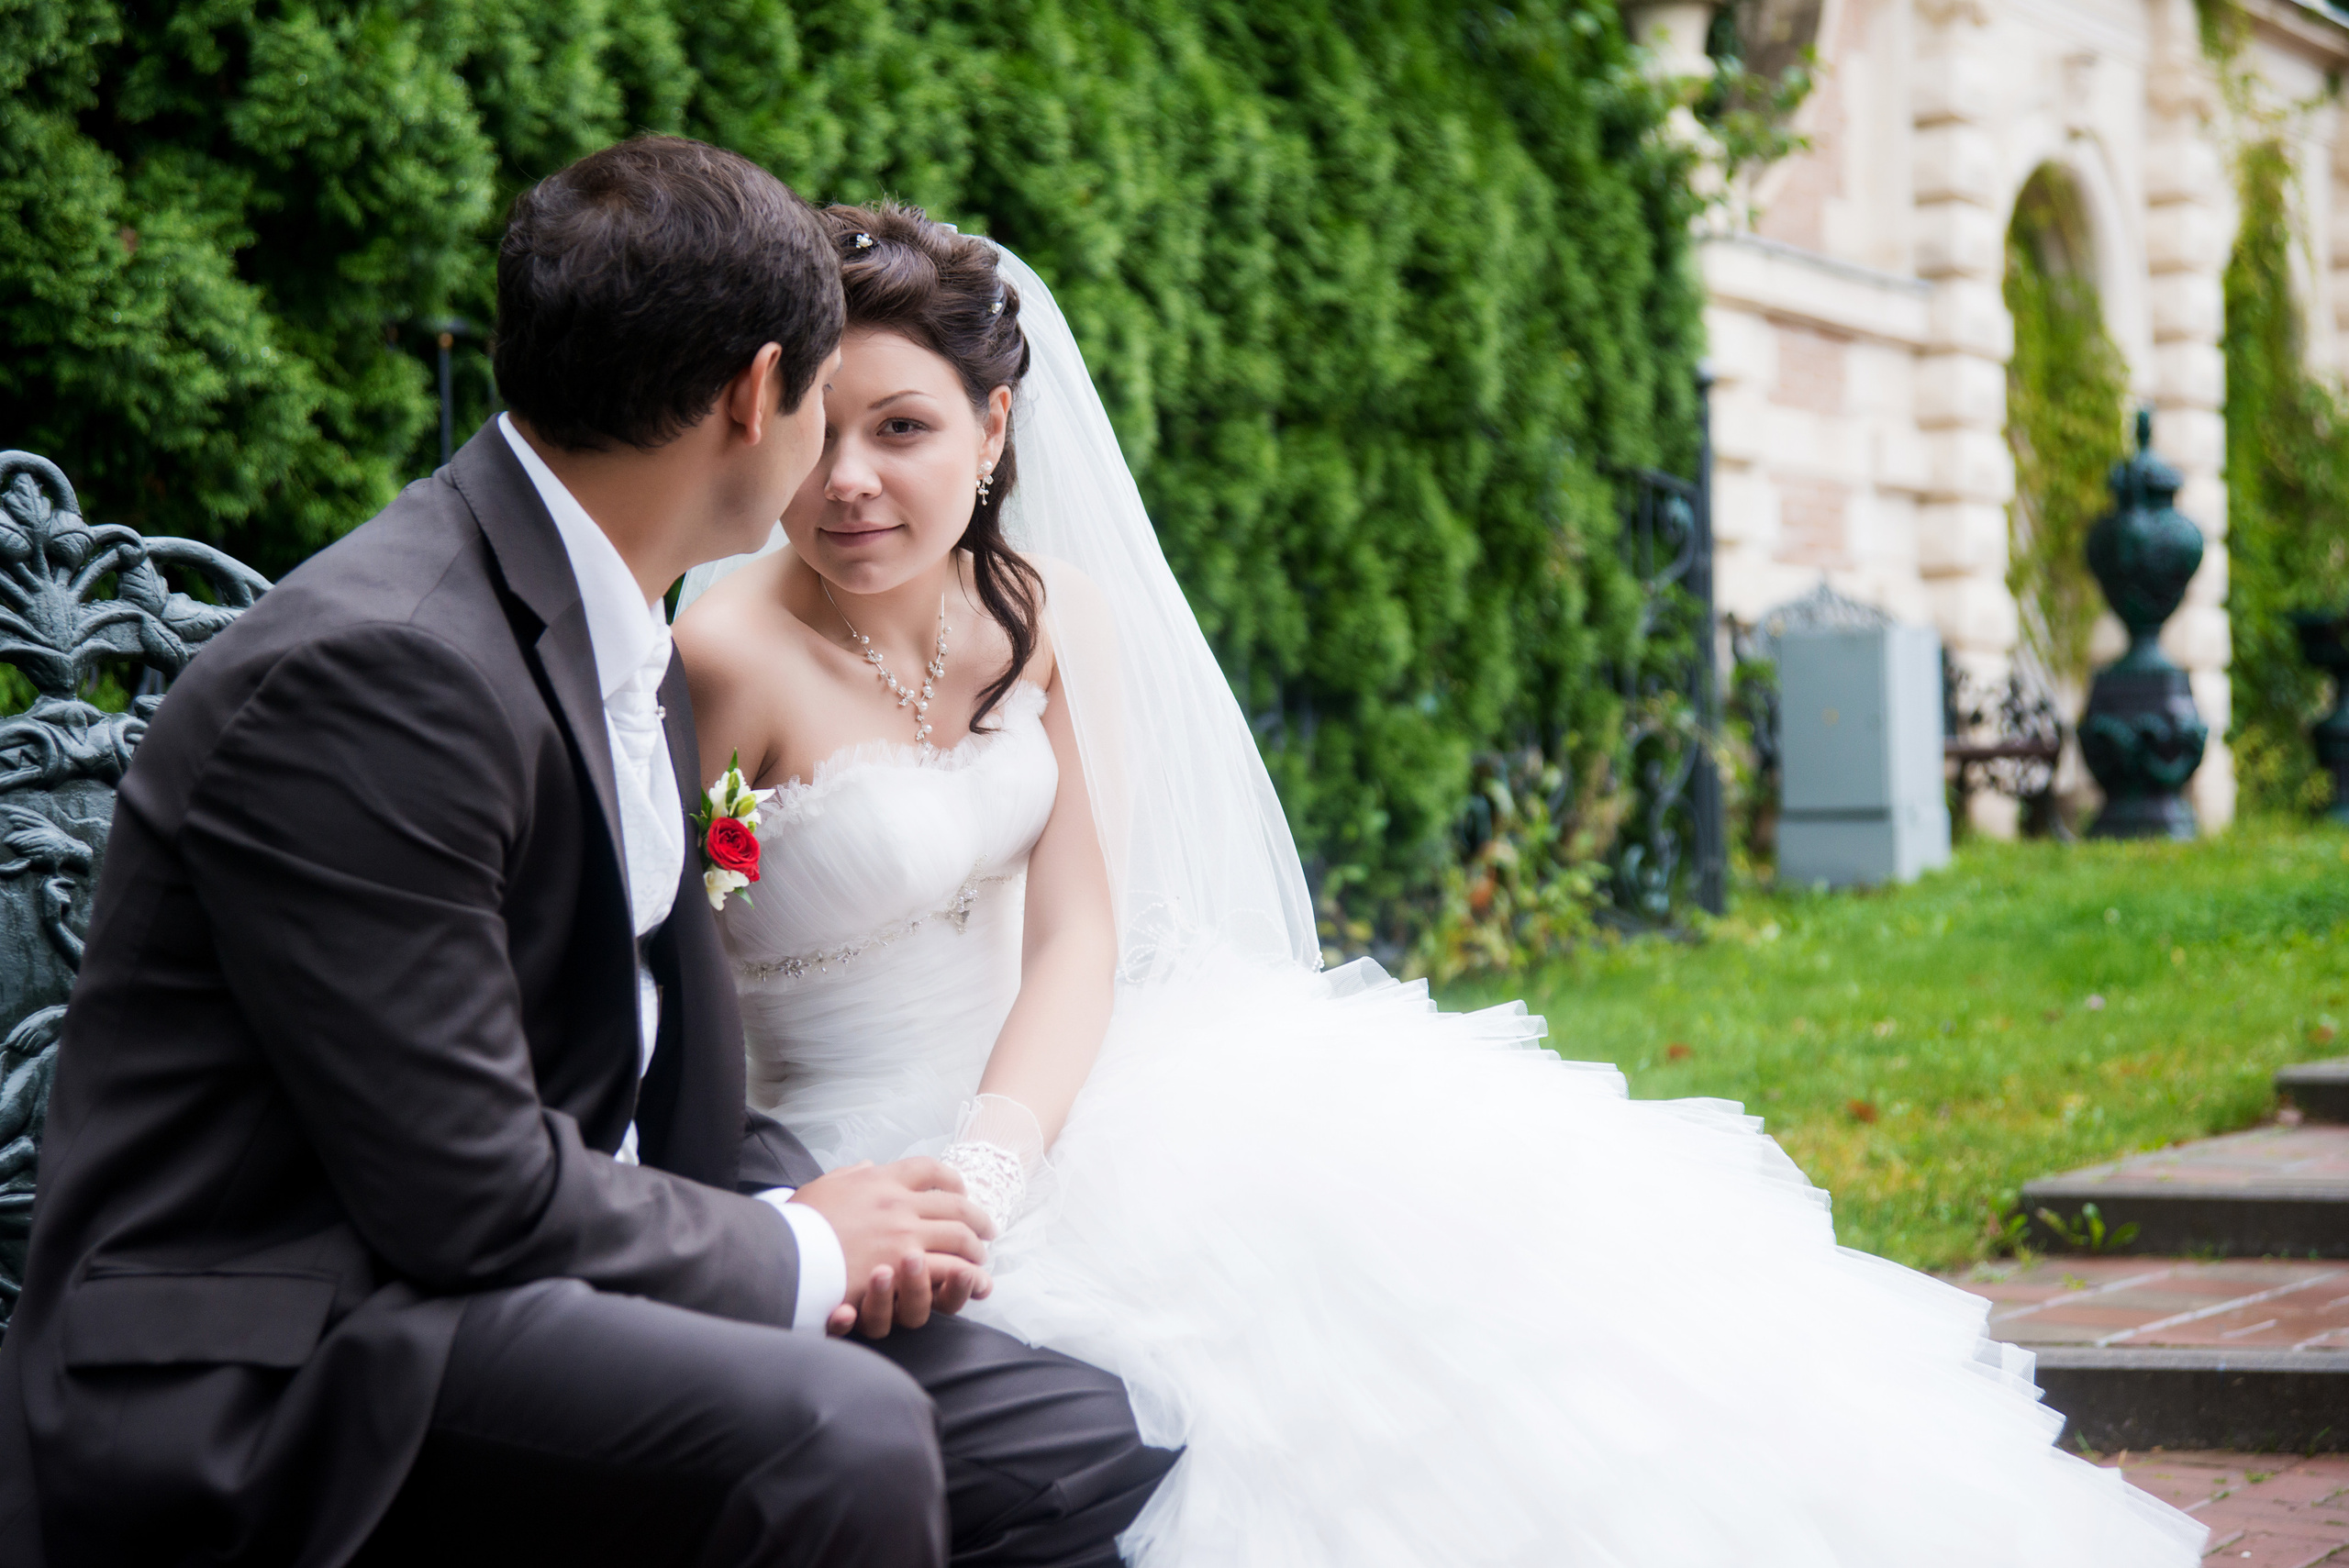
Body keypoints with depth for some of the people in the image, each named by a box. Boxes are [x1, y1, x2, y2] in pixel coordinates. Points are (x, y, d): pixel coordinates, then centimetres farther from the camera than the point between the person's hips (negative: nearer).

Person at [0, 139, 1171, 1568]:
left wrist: (812, 1215, -3)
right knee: (833, 1438, -31)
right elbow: (468, 1197, -22)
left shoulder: (625, 639, 10)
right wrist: (797, 1250, -8)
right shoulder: (377, 672, -21)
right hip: (257, 1382, -9)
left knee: (1084, 1446, 1)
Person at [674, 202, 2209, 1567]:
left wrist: (989, 1164, -21)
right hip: (853, 1167, -6)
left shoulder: (1046, 618, 1)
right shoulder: (728, 656, -16)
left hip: (1039, 1098, 6)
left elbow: (1077, 936, -4)